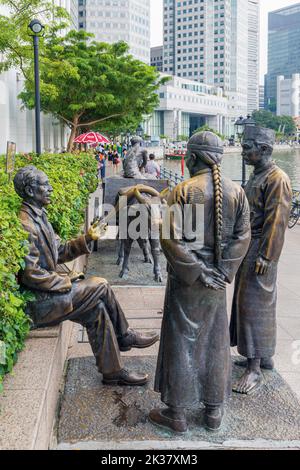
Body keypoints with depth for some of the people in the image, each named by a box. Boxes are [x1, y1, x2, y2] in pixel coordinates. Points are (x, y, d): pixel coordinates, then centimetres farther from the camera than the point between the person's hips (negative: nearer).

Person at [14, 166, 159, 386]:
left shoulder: (39, 217, 12)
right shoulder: (25, 225, -20)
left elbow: (60, 251, 17)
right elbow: (30, 274, -23)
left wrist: (88, 239, 5)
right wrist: (66, 281, -16)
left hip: (49, 291, 9)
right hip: (39, 302, -9)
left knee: (97, 309, -3)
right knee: (101, 286, -10)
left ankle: (112, 372, 6)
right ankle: (124, 336, 11)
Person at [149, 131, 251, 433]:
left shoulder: (183, 191, -13)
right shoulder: (236, 192, -1)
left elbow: (170, 238, -17)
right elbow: (242, 237, -2)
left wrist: (196, 272, -10)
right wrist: (221, 272, -2)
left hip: (185, 281, -4)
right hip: (218, 279, 4)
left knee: (181, 342, 8)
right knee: (215, 342, 16)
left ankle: (176, 413, 19)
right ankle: (214, 410, 28)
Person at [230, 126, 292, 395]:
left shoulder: (277, 179, -15)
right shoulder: (256, 176, 14)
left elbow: (277, 222, -20)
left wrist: (265, 257, -22)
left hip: (260, 252, -9)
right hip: (247, 249, 10)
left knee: (255, 305, -6)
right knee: (246, 302, 15)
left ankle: (255, 369, 3)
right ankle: (264, 357, 28)